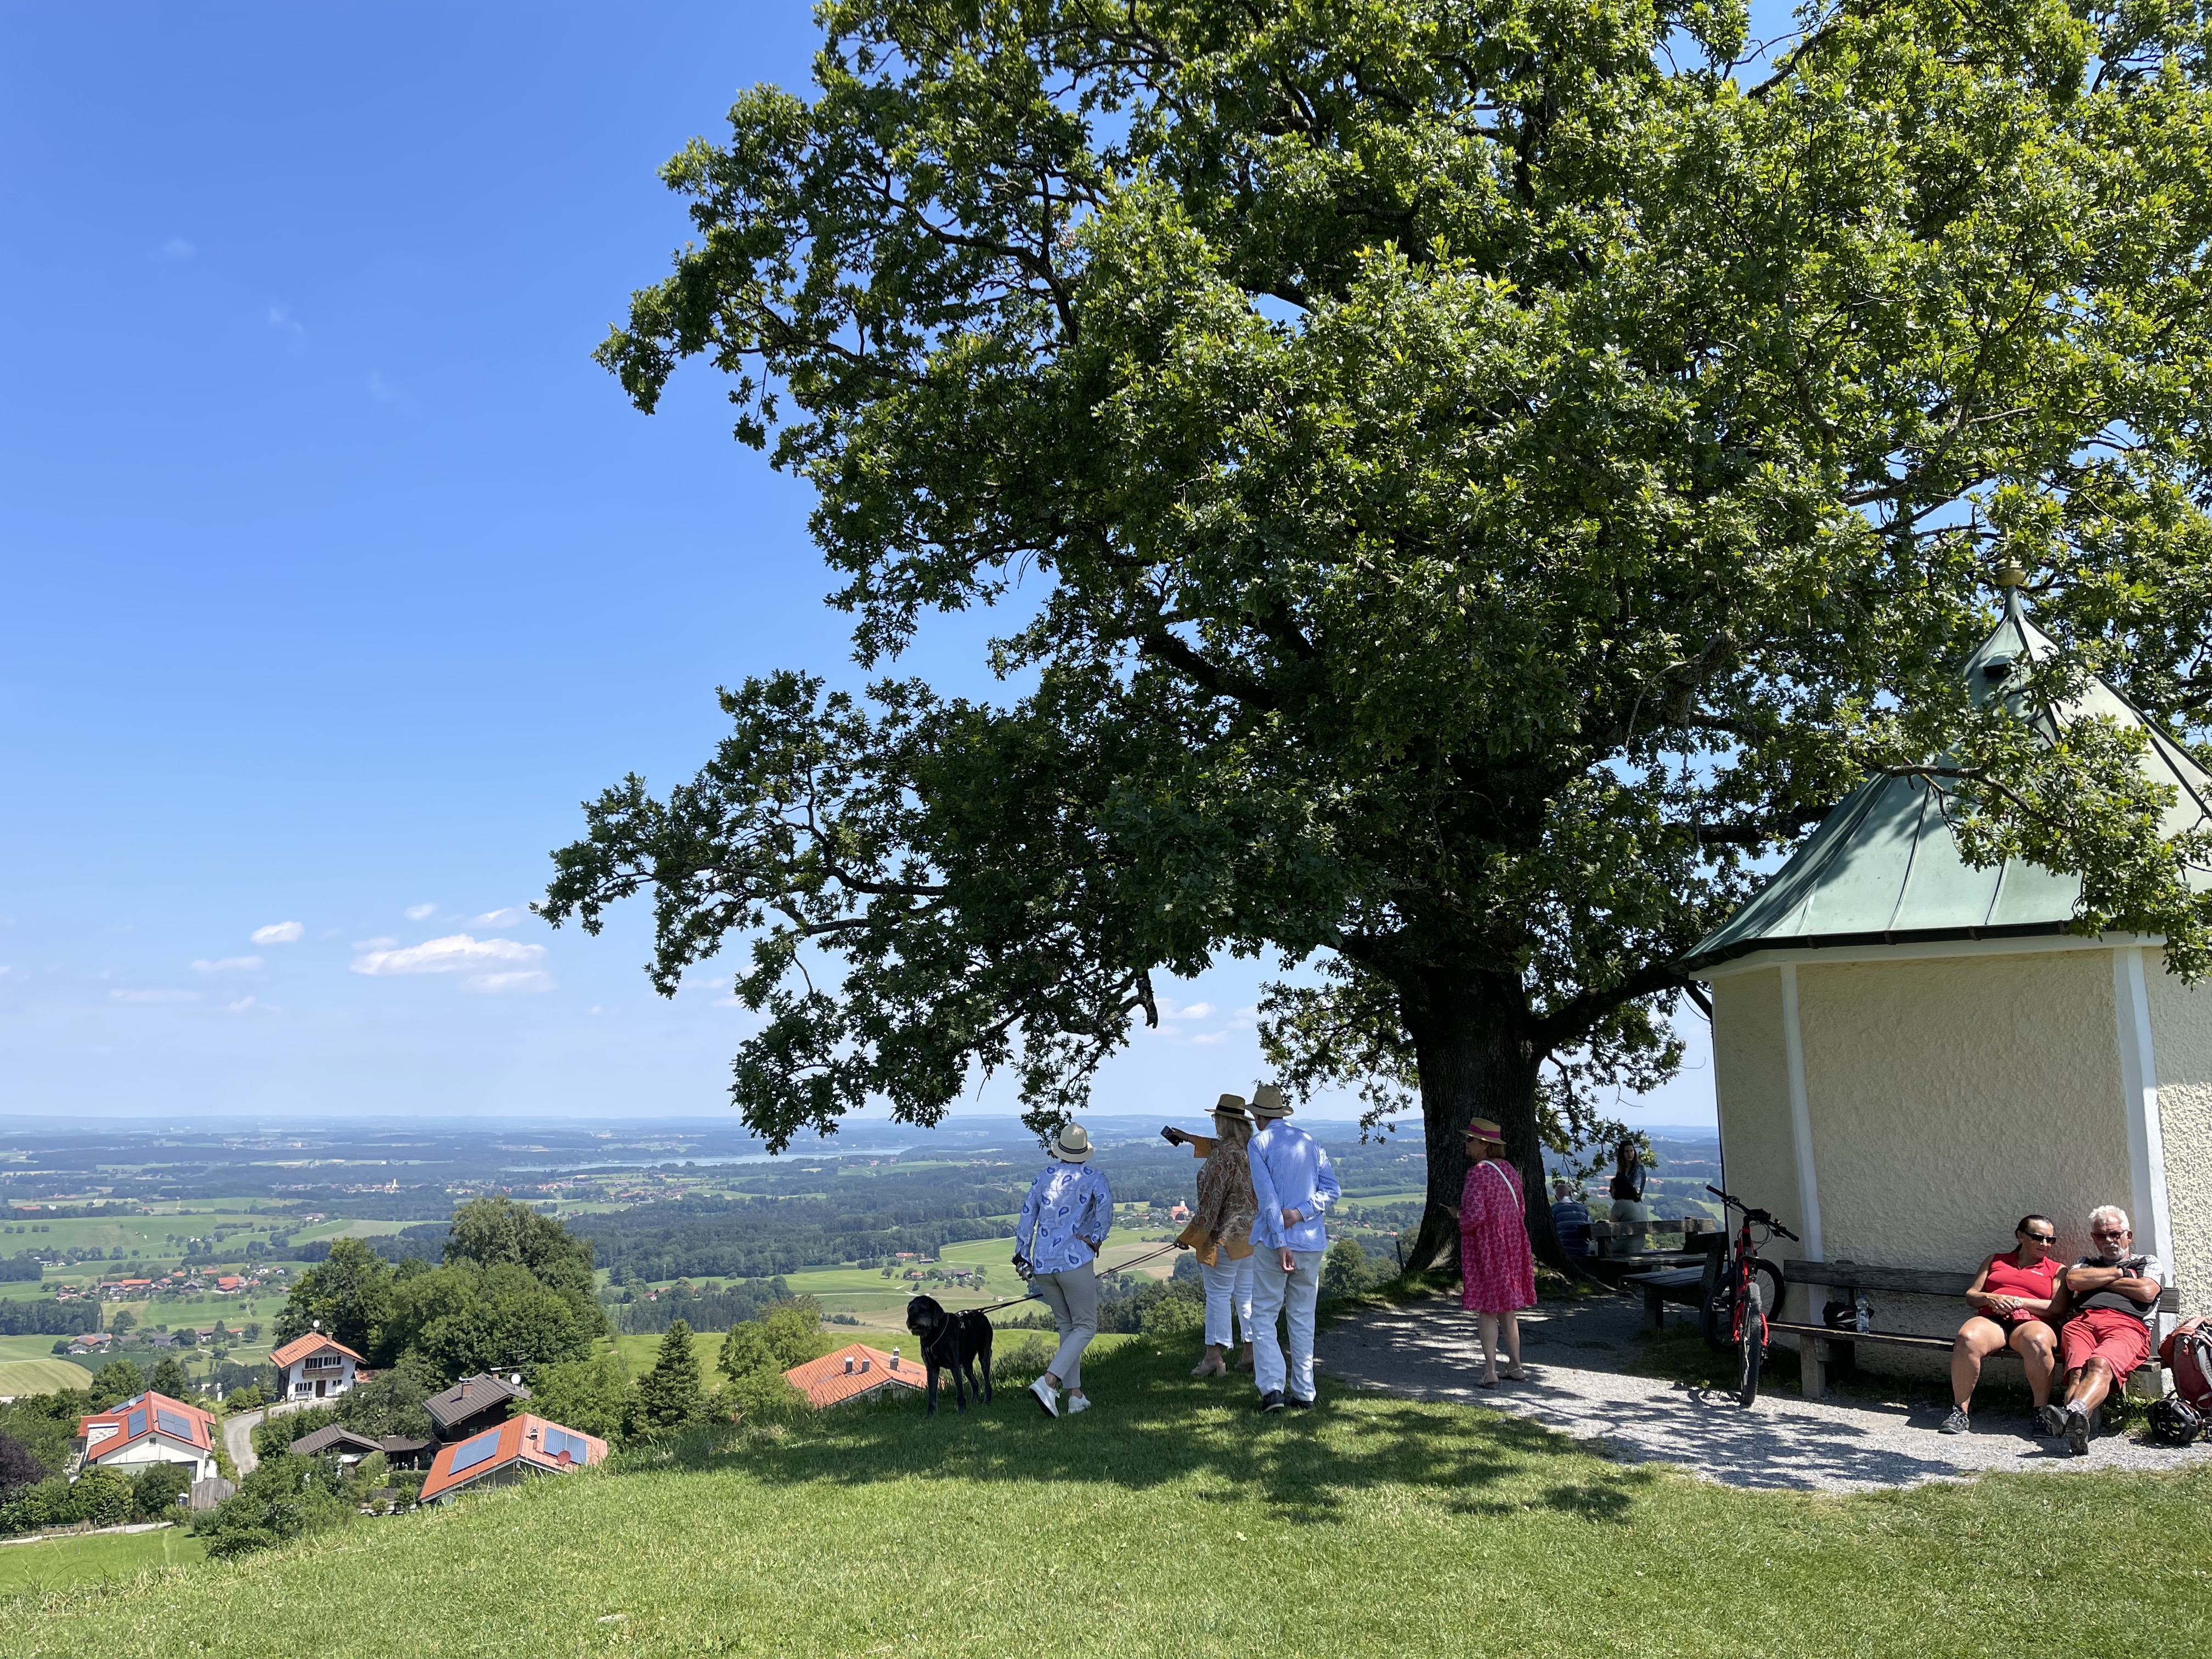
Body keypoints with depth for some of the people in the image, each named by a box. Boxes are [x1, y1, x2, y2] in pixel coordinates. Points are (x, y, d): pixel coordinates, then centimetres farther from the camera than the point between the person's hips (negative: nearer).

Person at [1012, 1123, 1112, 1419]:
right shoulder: (1094, 1177, 1)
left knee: (1066, 1325, 18)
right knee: (1085, 1327, 4)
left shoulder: (1044, 1175, 13)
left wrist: (1021, 1256, 19)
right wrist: (1096, 1239, -9)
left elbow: (1027, 1216, 13)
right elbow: (1105, 1203, -19)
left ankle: (1076, 1396, 15)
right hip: (1075, 1261, -5)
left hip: (1041, 1264, 5)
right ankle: (1048, 1382, -16)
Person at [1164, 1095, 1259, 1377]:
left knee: (1218, 1296, -1)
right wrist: (1189, 1139, 40)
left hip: (1225, 1236, -8)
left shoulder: (1223, 1155, -20)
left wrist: (1190, 1237, -11)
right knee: (1247, 1294, 13)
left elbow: (1211, 1201, -19)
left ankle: (1214, 1357, 1)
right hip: (1252, 1235, 8)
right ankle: (1253, 1353, 16)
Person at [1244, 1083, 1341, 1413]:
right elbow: (1333, 1190, 2)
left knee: (1263, 1316, 3)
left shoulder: (1259, 1144, -6)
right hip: (1312, 1241, 5)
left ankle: (1272, 1388, -9)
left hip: (1274, 1241, -5)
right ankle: (1303, 1392, 13)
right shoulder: (1311, 1142, 10)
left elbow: (1267, 1197, -13)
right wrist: (1301, 1213, -9)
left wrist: (1281, 1243, -15)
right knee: (1303, 1318, 12)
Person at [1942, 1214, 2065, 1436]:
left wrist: (2019, 1301, -6)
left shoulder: (2058, 1269, 22)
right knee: (1967, 1338, -36)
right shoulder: (1996, 1261, 27)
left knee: (2038, 1341, -41)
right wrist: (1990, 1298, -3)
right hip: (1991, 1319, 1)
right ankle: (1960, 1412, -29)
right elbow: (1971, 1296, 19)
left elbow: (2057, 1307, 6)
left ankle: (2042, 1412, -27)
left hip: (2032, 1322, -1)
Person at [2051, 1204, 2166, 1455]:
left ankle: (2075, 1412, -64)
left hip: (2127, 1324, -2)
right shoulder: (2087, 1262, 38)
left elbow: (2147, 1292, 7)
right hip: (2083, 1320, 2)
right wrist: (2119, 1273, 15)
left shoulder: (2148, 1263, 30)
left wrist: (2099, 1280, 16)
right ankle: (2077, 1424, -58)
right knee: (2078, 1370, -33)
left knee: (2101, 1364, -38)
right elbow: (2073, 1280, 13)